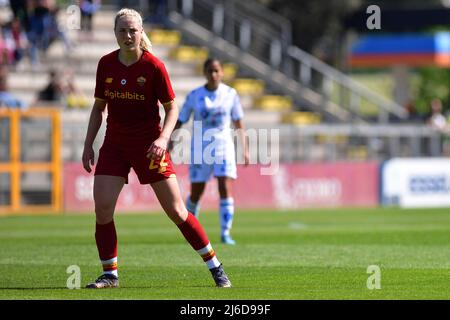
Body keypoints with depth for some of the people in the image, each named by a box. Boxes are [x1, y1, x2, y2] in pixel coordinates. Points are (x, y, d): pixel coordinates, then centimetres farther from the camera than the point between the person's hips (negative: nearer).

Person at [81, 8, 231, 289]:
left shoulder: (154, 66, -11)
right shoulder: (106, 64, 1)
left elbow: (172, 108, -6)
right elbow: (99, 106, 12)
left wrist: (163, 138, -22)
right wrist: (88, 144, 6)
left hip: (148, 144, -4)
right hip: (115, 144, 4)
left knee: (176, 210, -3)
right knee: (102, 207, -10)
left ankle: (216, 268, 10)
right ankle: (110, 274, 4)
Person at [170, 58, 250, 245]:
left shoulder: (230, 94, 2)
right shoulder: (194, 96, -1)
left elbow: (239, 124, 9)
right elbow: (179, 122, 2)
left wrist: (245, 149, 5)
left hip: (223, 146, 0)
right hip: (200, 147, 0)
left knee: (226, 190, -15)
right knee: (196, 193, 5)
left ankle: (225, 233, -13)